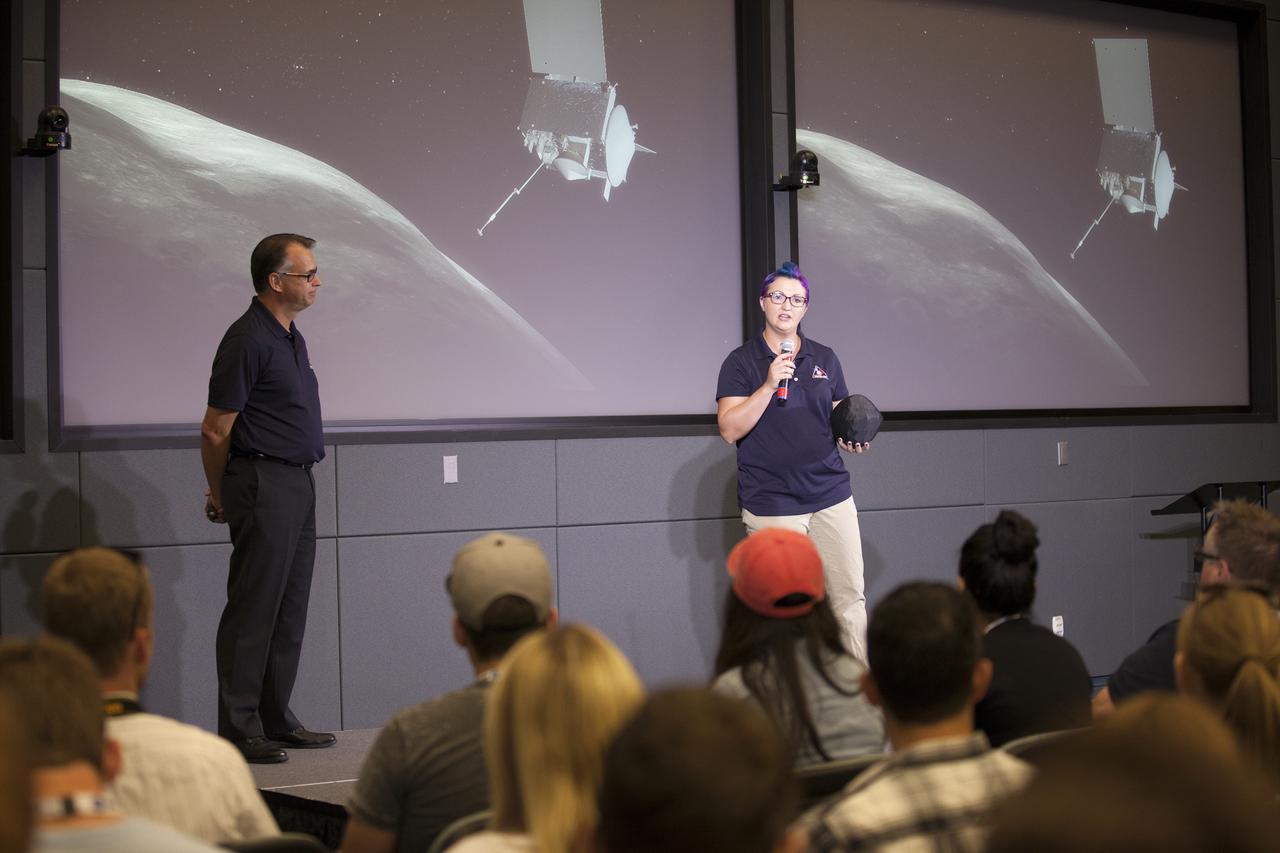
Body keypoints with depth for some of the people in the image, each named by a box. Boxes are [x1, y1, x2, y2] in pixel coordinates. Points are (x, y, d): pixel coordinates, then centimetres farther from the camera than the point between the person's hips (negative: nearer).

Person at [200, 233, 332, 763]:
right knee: (253, 610, -5)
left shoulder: (290, 337, 15)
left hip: (298, 485, 9)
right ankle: (238, 730, 0)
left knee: (289, 613, 11)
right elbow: (215, 431, -12)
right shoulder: (248, 340, -14)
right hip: (264, 486, -9)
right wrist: (219, 498, 0)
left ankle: (276, 722, 19)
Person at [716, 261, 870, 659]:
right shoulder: (741, 362, 0)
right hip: (770, 504, -4)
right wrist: (769, 385, -18)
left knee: (850, 597, 2)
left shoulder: (825, 358, 13)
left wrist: (852, 440, 0)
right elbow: (730, 429, -9)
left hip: (832, 495, 4)